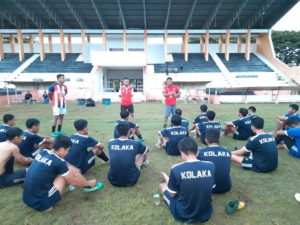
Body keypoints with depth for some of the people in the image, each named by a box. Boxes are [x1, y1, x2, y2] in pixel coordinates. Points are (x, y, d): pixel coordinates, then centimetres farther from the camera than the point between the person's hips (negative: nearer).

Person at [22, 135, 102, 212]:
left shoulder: (42, 152, 0)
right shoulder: (58, 162, -19)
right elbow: (73, 182, -5)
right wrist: (89, 183, 10)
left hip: (27, 199, 7)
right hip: (40, 203, -7)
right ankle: (89, 185, 15)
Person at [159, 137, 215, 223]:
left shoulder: (176, 169, -23)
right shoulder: (211, 166, -13)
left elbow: (172, 194, -8)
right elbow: (211, 187, 5)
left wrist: (167, 179, 12)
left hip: (183, 215, -3)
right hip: (206, 215, 3)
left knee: (162, 185, 18)